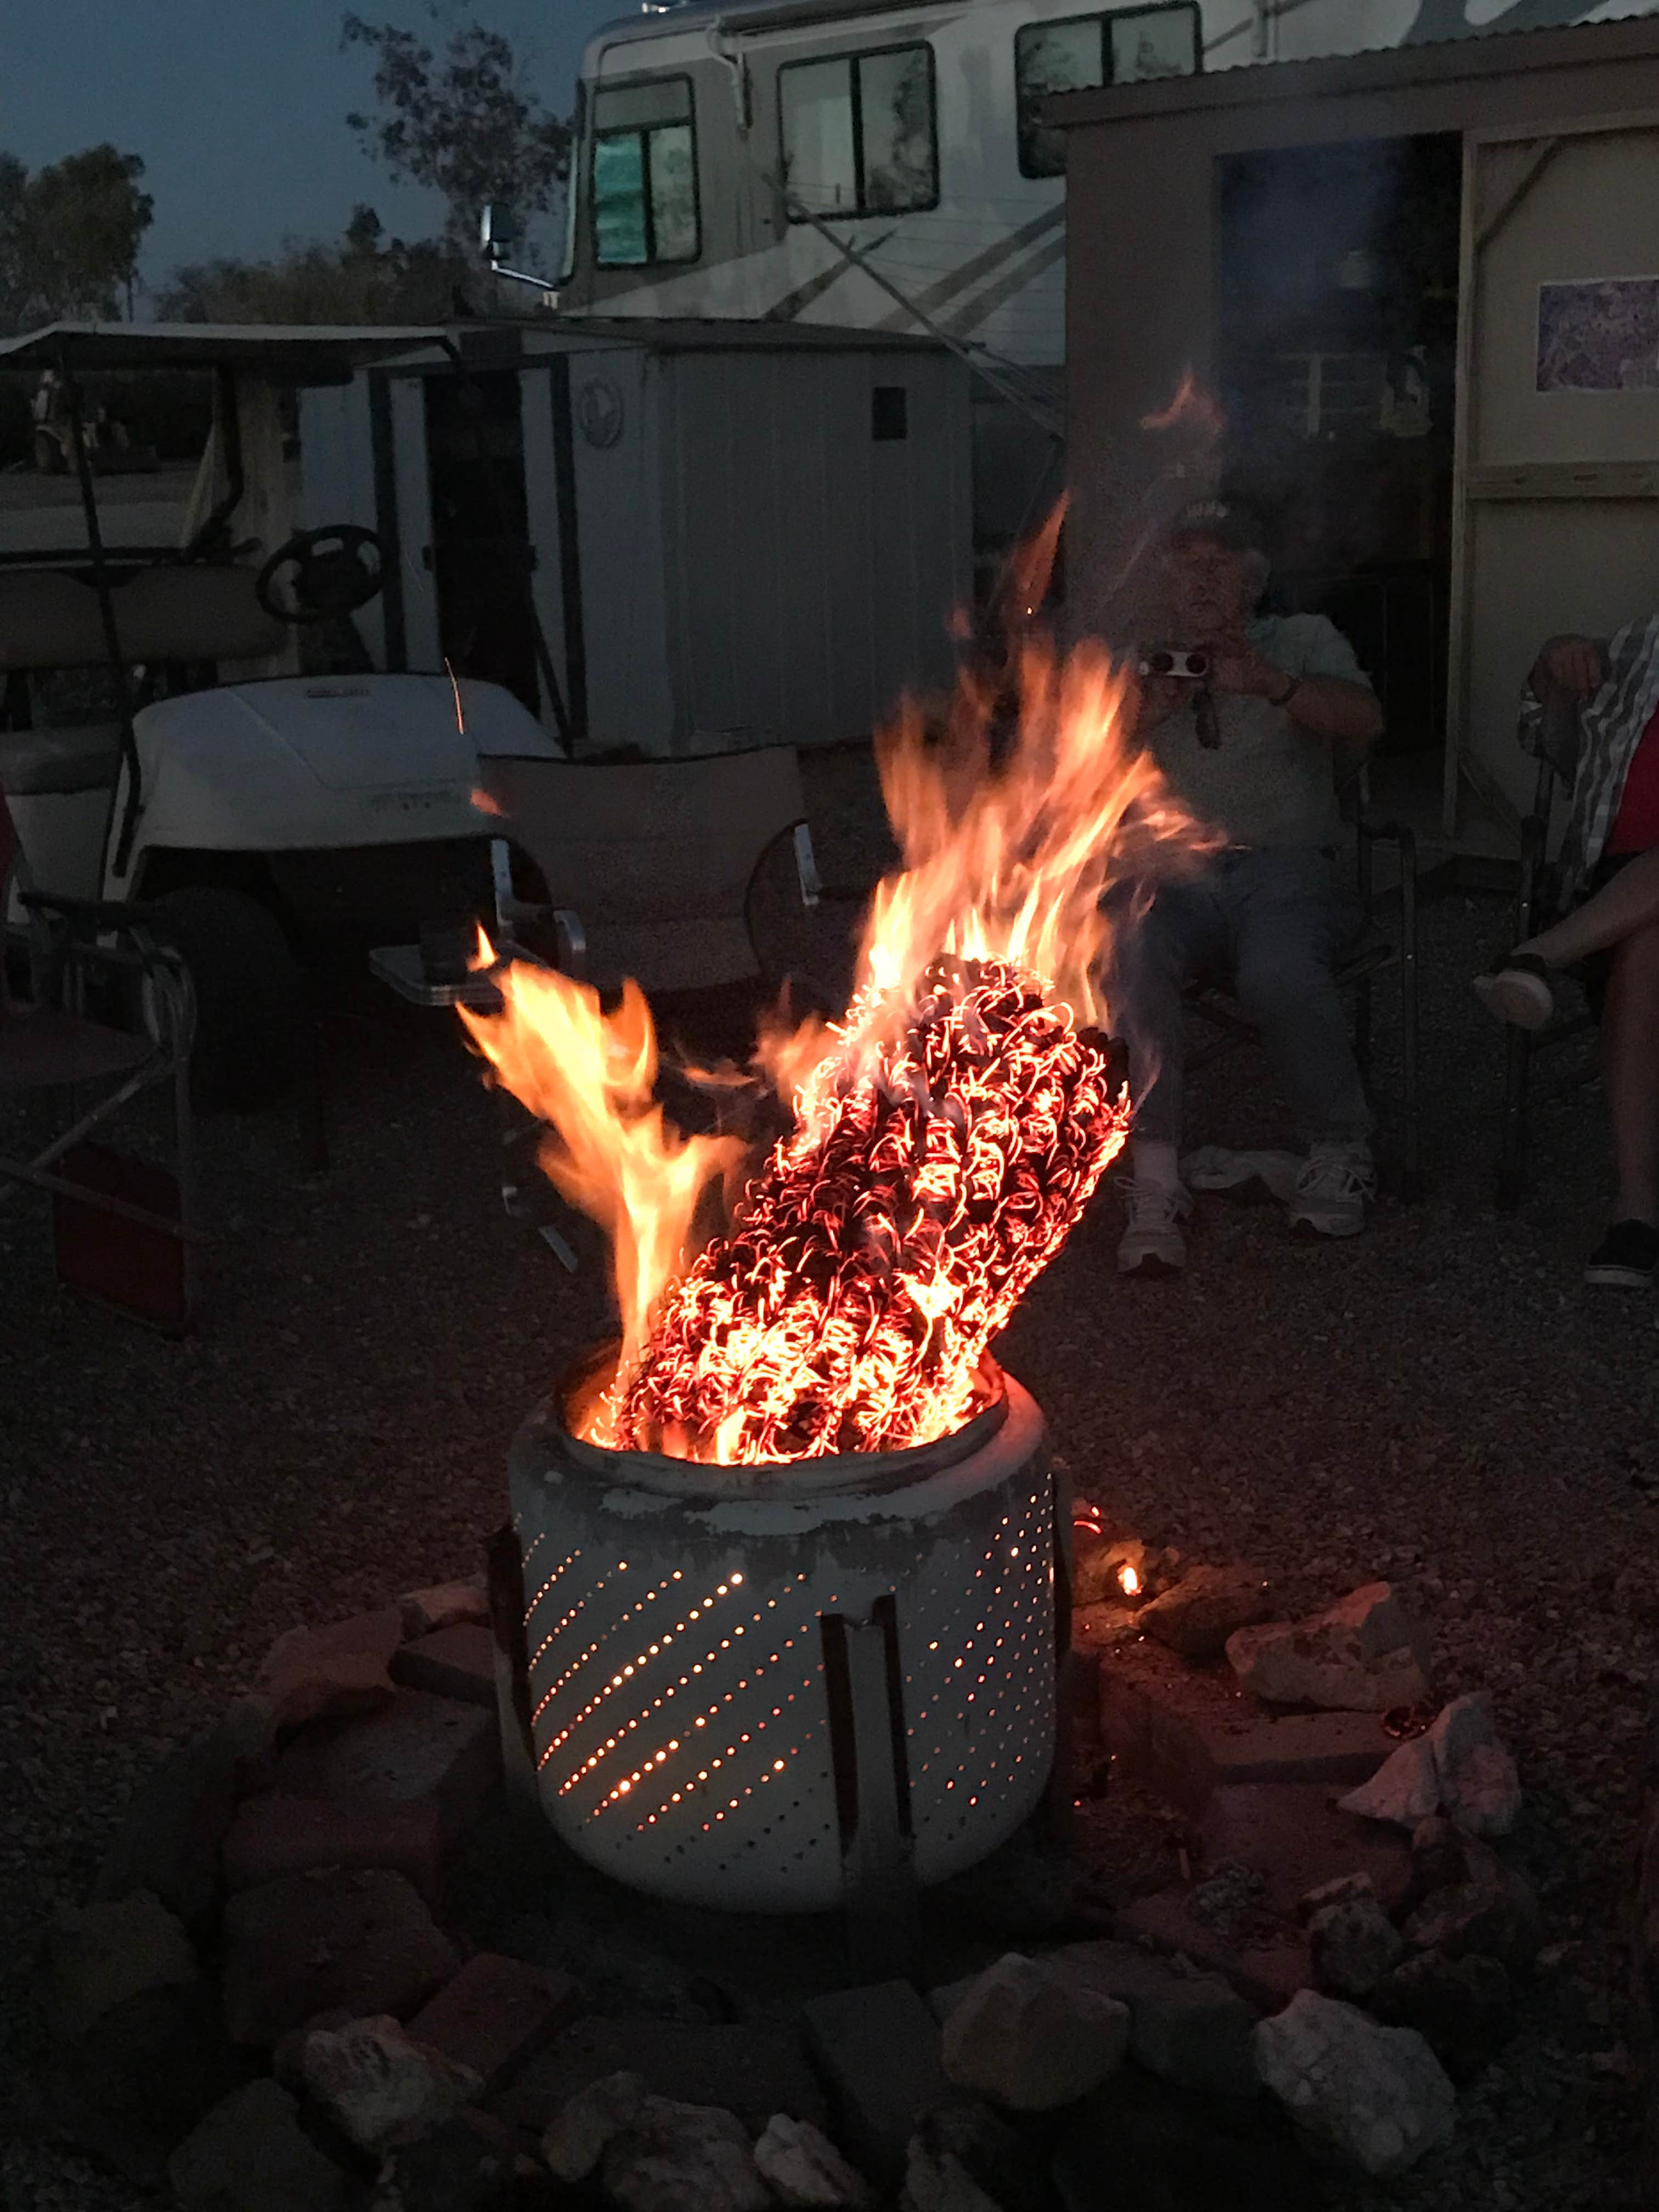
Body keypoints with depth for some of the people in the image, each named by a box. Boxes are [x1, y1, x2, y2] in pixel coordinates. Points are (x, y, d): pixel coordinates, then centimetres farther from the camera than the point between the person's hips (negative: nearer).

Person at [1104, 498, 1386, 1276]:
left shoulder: (1302, 641, 20)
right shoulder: (1136, 666, 26)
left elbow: (1364, 720, -1)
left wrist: (1269, 684, -19)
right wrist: (1143, 718, -4)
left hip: (1285, 867, -1)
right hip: (1170, 874, 2)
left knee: (1280, 976, -36)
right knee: (1129, 956, -36)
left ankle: (1342, 1149, -10)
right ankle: (1155, 1178, -29)